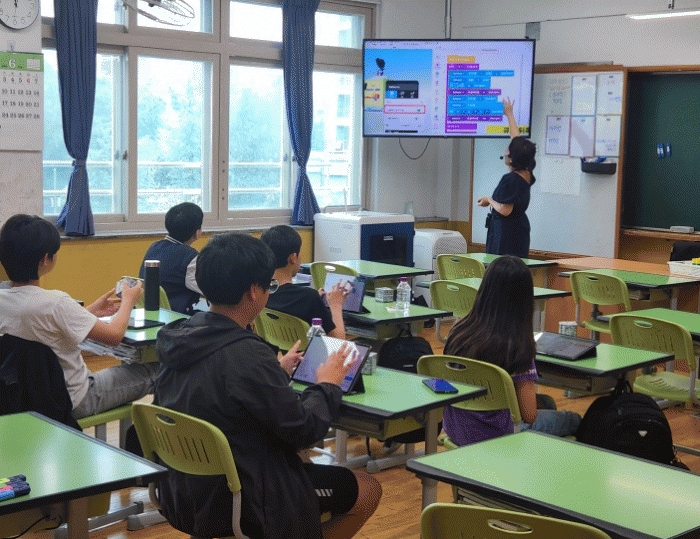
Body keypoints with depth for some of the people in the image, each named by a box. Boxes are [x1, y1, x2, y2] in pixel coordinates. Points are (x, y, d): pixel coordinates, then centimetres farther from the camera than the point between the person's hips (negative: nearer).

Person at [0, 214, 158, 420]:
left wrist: (91, 311, 14)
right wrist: (128, 301, -2)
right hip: (73, 403, -8)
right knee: (155, 371, 8)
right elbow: (114, 335, -22)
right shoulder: (54, 303, -31)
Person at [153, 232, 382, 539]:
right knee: (367, 490, 7)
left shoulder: (177, 338, -2)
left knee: (306, 465, 32)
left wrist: (277, 371, 16)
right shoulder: (247, 355, -28)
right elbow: (303, 429, -19)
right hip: (236, 505, -9)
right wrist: (327, 385, -2)